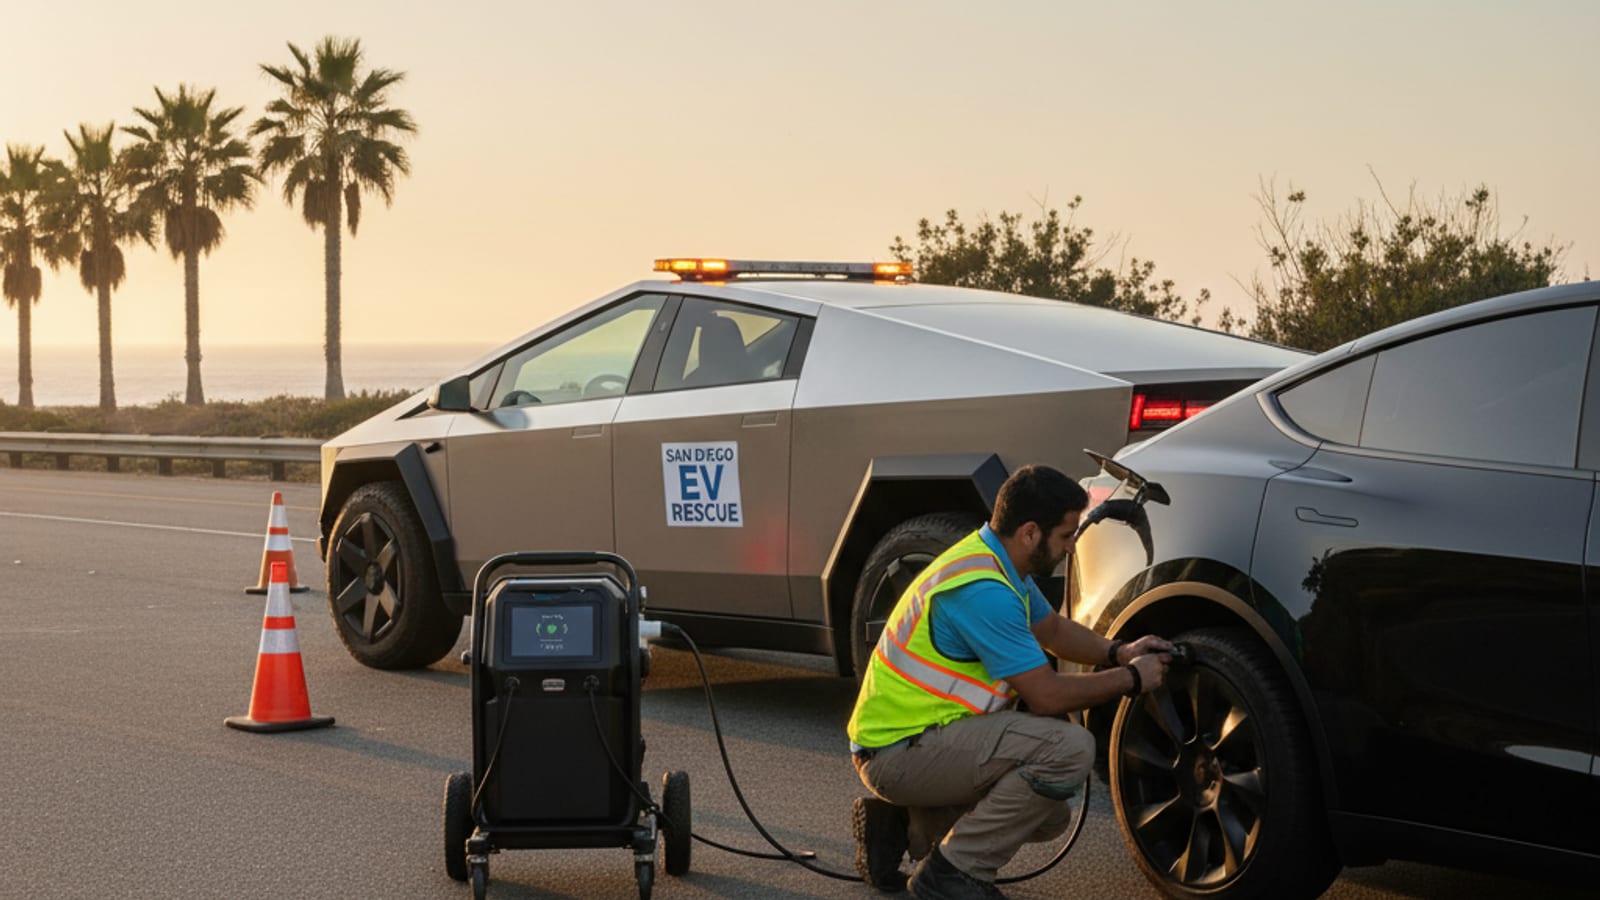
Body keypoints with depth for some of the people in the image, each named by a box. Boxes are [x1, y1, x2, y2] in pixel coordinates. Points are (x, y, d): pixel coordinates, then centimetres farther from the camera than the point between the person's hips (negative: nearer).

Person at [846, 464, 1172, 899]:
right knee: (1069, 748, -23)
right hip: (901, 751, -11)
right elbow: (1048, 696, -21)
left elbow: (1053, 628, 26)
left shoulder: (996, 561, 8)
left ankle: (902, 825, 14)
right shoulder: (983, 590, -24)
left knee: (1049, 813, 18)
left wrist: (1119, 652, 10)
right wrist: (1131, 678, -7)